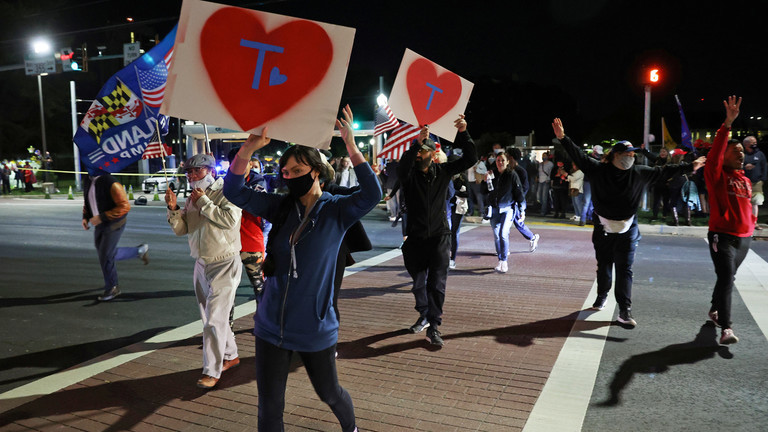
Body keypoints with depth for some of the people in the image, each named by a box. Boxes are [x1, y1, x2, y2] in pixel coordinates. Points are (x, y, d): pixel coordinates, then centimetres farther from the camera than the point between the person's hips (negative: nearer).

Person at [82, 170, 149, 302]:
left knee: (105, 257, -1)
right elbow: (87, 201, 19)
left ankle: (111, 288, 20)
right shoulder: (88, 180, 1)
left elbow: (125, 206, -24)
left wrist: (101, 217, -26)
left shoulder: (111, 183, -24)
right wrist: (85, 217, 2)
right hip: (100, 224, 8)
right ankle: (140, 250, 34)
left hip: (114, 224, -8)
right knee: (109, 255, 15)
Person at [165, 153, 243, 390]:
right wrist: (173, 208, -9)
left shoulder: (226, 192, -12)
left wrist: (204, 202, -21)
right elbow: (181, 229, 8)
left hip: (224, 264, -8)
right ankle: (230, 355, 34)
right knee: (211, 316, 16)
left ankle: (212, 371, 0)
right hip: (201, 264, 8)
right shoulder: (192, 197, 10)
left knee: (215, 319, -8)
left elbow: (230, 219, -29)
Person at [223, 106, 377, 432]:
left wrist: (351, 146, -36)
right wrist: (249, 148, -21)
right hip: (272, 327, 3)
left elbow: (372, 194, -27)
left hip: (316, 329, -3)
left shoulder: (336, 210, -9)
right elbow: (234, 192, -7)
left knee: (329, 392, 20)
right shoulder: (281, 207, 0)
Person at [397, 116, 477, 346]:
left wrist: (463, 133, -16)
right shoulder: (409, 175, -4)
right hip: (415, 238, 1)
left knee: (437, 284, -5)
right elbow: (403, 166, -29)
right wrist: (416, 142, -42)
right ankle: (424, 316, 36)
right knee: (418, 283, 14)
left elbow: (470, 159, -3)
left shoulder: (442, 171, 2)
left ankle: (434, 327, 5)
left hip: (439, 237, 0)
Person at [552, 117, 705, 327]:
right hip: (603, 229, -1)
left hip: (627, 231, 1)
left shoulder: (639, 173, 1)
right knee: (603, 266, 14)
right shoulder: (599, 170, -7)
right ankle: (602, 296, 38)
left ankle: (625, 311, -1)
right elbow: (579, 156, -12)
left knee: (624, 270, -2)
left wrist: (689, 167, 15)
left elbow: (663, 171, 12)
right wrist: (562, 138, -22)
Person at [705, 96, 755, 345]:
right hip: (722, 236, -7)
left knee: (728, 277, 17)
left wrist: (752, 222, 15)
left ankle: (714, 310, 38)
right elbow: (715, 153, -24)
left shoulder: (745, 180, 14)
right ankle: (726, 329, -17)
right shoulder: (717, 175, -6)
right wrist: (728, 124, -31)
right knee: (726, 278, -16)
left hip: (744, 237, 7)